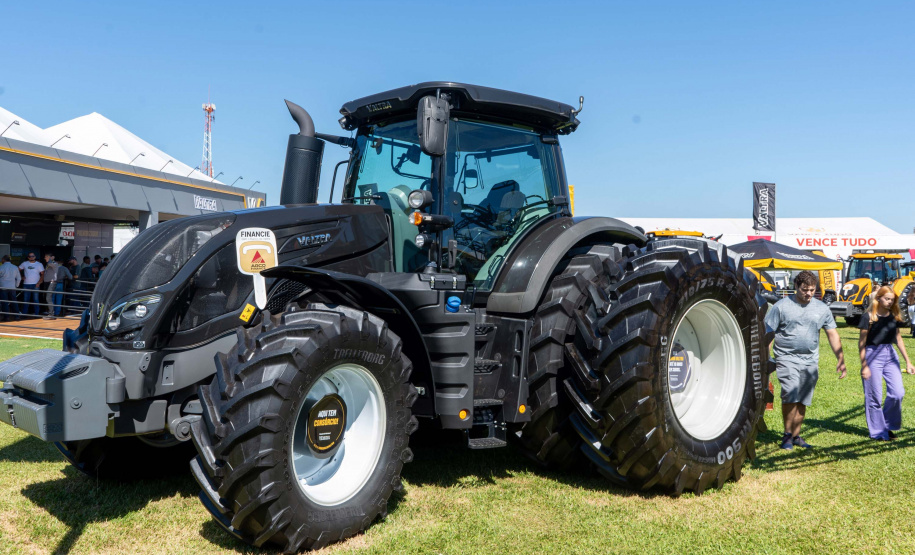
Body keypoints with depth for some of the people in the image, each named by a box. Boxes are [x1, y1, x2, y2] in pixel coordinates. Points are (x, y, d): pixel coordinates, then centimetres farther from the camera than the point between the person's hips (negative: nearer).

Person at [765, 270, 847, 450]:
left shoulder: (822, 308, 9)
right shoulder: (781, 306, -3)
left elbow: (832, 334, 14)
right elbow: (768, 334, -2)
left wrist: (841, 359, 9)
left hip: (810, 361, 4)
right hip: (787, 359, -4)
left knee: (803, 401, 8)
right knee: (790, 396, -16)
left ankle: (796, 435, 20)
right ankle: (787, 435, -2)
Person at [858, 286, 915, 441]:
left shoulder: (894, 316, 7)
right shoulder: (868, 317, -8)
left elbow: (898, 339, 15)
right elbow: (862, 342, -7)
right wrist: (864, 366, -11)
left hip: (890, 354, 5)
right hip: (873, 355, -5)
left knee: (898, 393, -2)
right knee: (874, 397, 1)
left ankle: (888, 426, 19)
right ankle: (878, 432, 14)